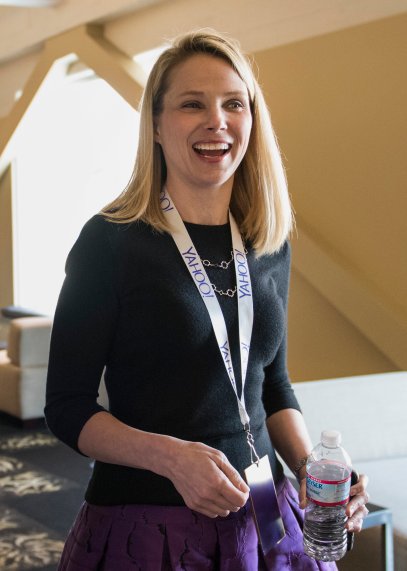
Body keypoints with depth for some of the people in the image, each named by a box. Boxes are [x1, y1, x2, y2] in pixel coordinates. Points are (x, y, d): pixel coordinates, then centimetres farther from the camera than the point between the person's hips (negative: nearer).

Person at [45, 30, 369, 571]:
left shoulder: (272, 247, 2)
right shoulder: (111, 241, -12)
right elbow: (67, 407, -9)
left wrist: (310, 467, -4)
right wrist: (170, 455, -24)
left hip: (264, 517, 5)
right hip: (144, 521, -4)